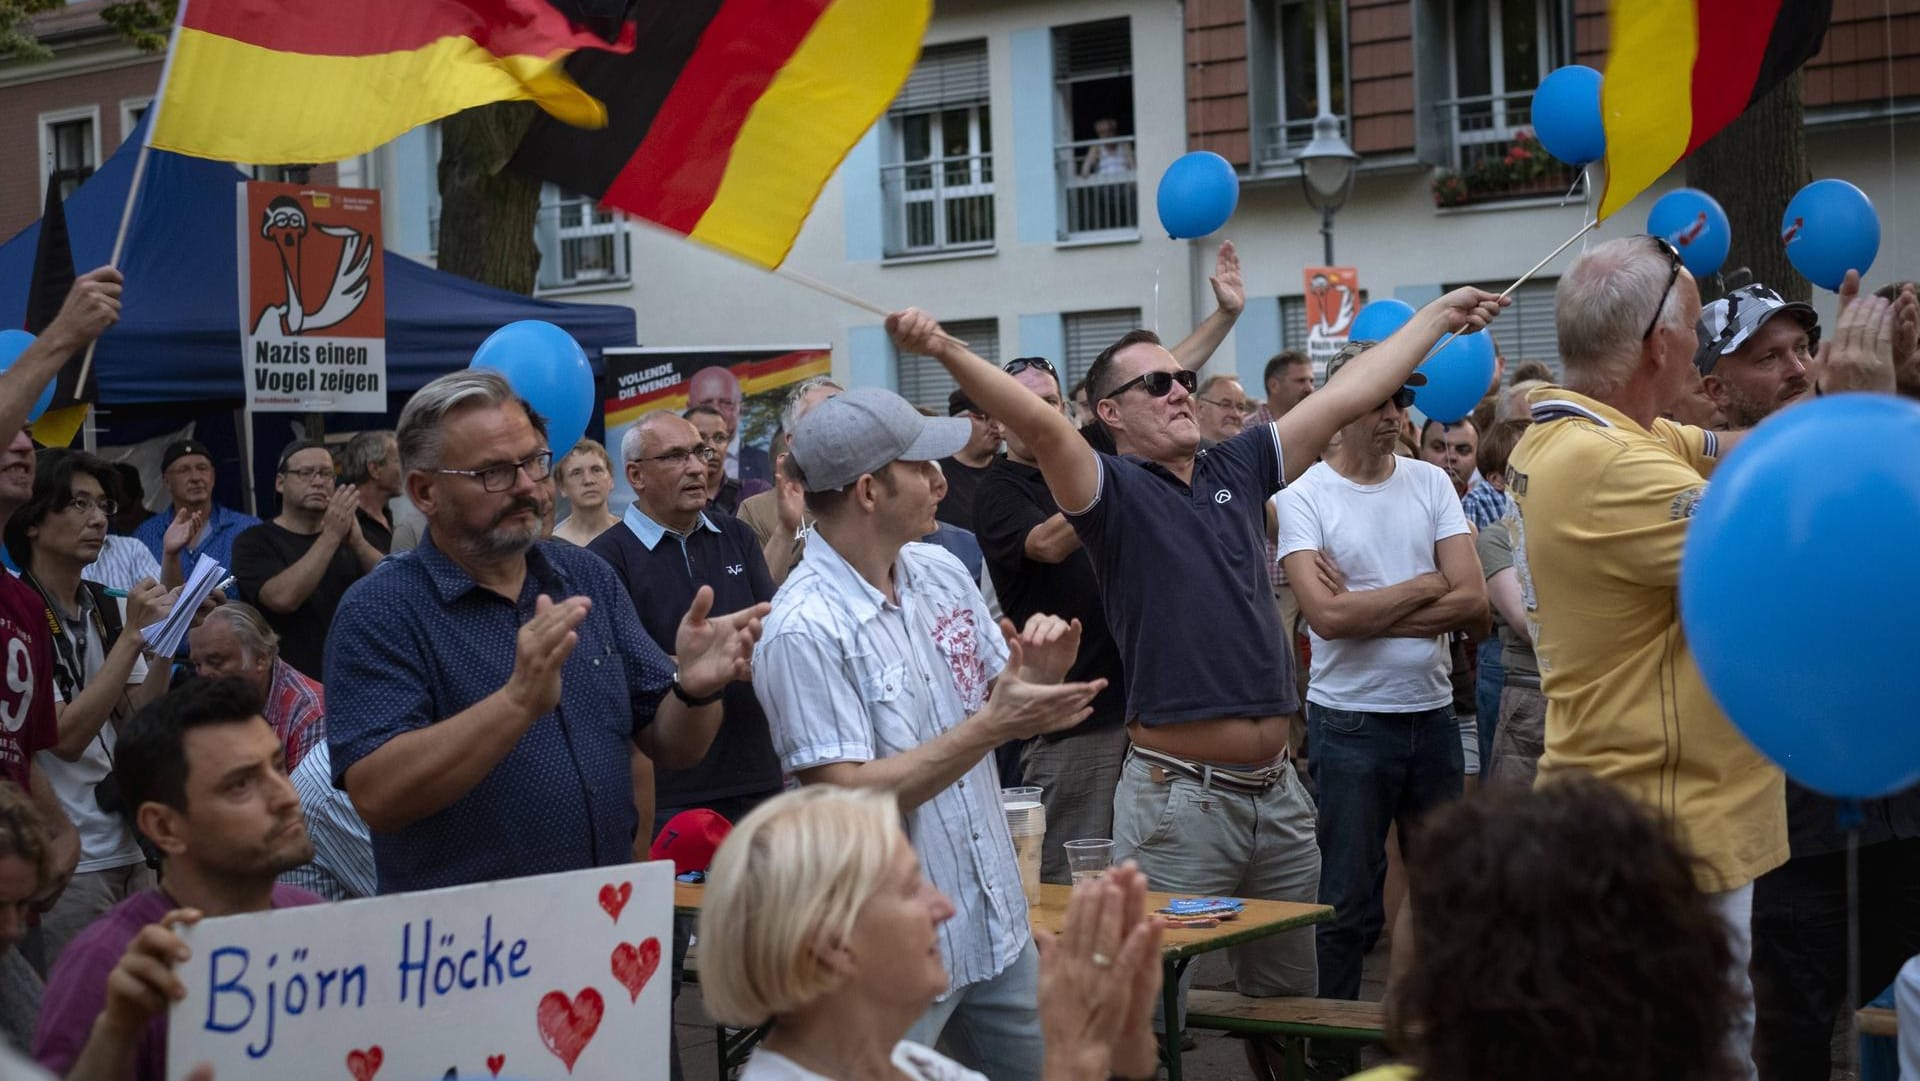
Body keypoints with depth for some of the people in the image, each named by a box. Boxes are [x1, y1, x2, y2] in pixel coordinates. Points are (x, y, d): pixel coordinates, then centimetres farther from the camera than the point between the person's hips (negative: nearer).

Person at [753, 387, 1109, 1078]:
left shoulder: (942, 573, 4)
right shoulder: (805, 631, -20)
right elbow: (847, 799, -24)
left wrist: (1039, 679, -10)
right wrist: (992, 726, -24)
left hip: (998, 923, 7)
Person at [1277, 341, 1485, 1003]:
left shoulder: (1430, 483, 6)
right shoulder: (1304, 498, -6)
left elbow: (1474, 603, -4)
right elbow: (1327, 616, -18)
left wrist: (1366, 612, -13)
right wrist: (1427, 586, -8)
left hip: (1433, 713, 4)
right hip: (1350, 720, -4)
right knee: (1349, 905, 2)